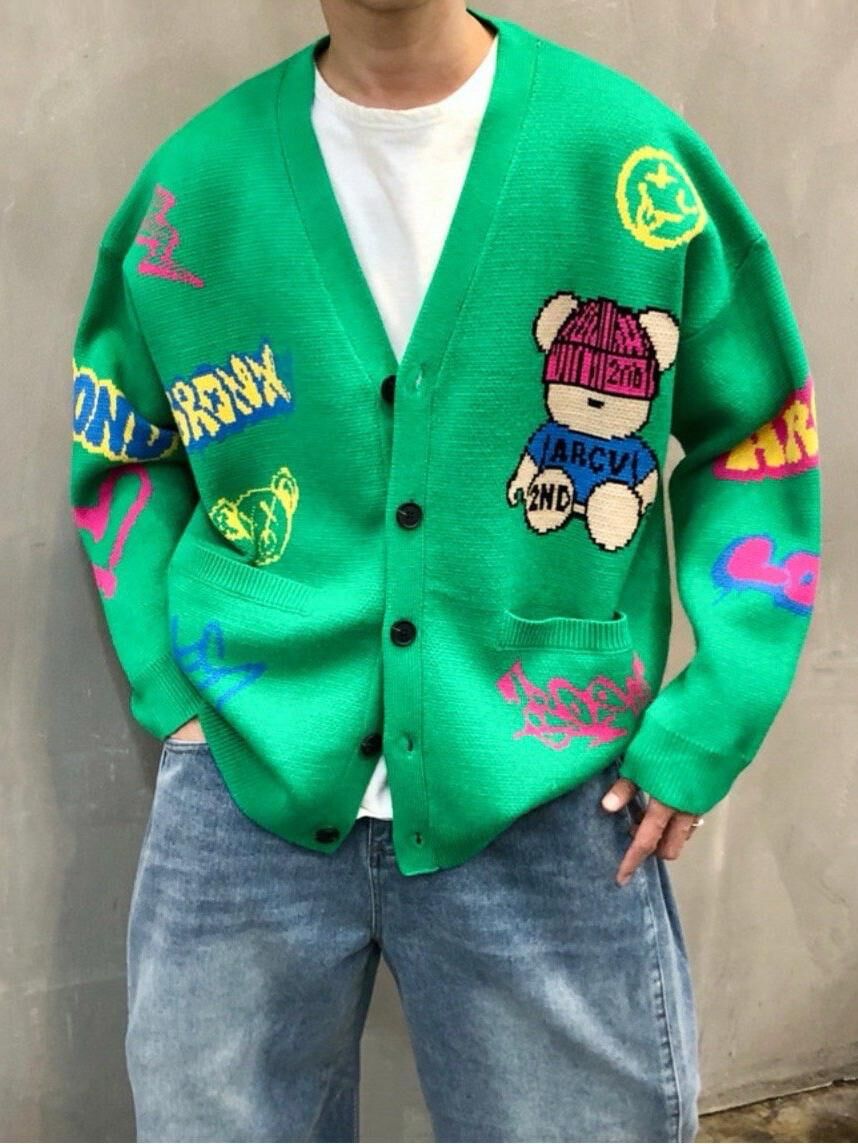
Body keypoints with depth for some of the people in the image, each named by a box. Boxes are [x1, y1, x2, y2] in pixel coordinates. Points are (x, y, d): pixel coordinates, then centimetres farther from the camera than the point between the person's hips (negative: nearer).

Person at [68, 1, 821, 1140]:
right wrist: (170, 692, 3)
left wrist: (708, 731, -4)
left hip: (545, 804, -1)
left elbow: (761, 443, 3)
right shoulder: (192, 181, 1)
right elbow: (119, 455, 14)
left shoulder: (634, 153, -4)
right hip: (248, 795, 2)